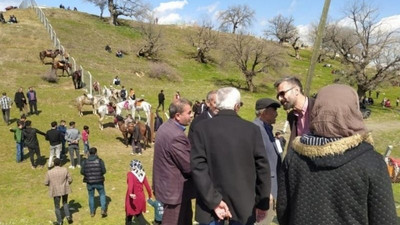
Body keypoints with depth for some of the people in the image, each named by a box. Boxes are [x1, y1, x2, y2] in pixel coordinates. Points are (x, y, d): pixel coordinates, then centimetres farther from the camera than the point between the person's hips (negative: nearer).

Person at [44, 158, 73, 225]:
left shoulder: (49, 172, -10)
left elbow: (46, 183, -3)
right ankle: (68, 216, 6)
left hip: (55, 191, -1)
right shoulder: (65, 170, -10)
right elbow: (70, 180, -5)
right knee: (65, 203, 24)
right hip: (65, 189, 1)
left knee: (57, 206, 15)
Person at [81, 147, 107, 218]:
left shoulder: (85, 162, -6)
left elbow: (82, 172, -8)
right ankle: (103, 210, 6)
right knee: (102, 195, 18)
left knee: (91, 196, 19)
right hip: (99, 182, -1)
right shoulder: (100, 161, -11)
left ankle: (92, 212, 26)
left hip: (89, 182, 2)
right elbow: (104, 171, -14)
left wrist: (88, 174, 11)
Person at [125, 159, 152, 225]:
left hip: (133, 198, -5)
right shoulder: (142, 174, 1)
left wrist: (130, 193, -47)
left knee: (129, 214, 13)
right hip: (141, 197, 5)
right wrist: (150, 195, 16)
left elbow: (130, 184, -33)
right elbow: (147, 186, 4)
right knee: (138, 214, 21)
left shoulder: (130, 174, -15)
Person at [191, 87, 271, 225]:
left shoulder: (202, 128, -7)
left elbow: (198, 166, -14)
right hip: (243, 204, 1)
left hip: (211, 203, 0)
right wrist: (262, 203, 6)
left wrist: (213, 201, -11)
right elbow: (262, 167, -4)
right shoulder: (252, 129, -6)